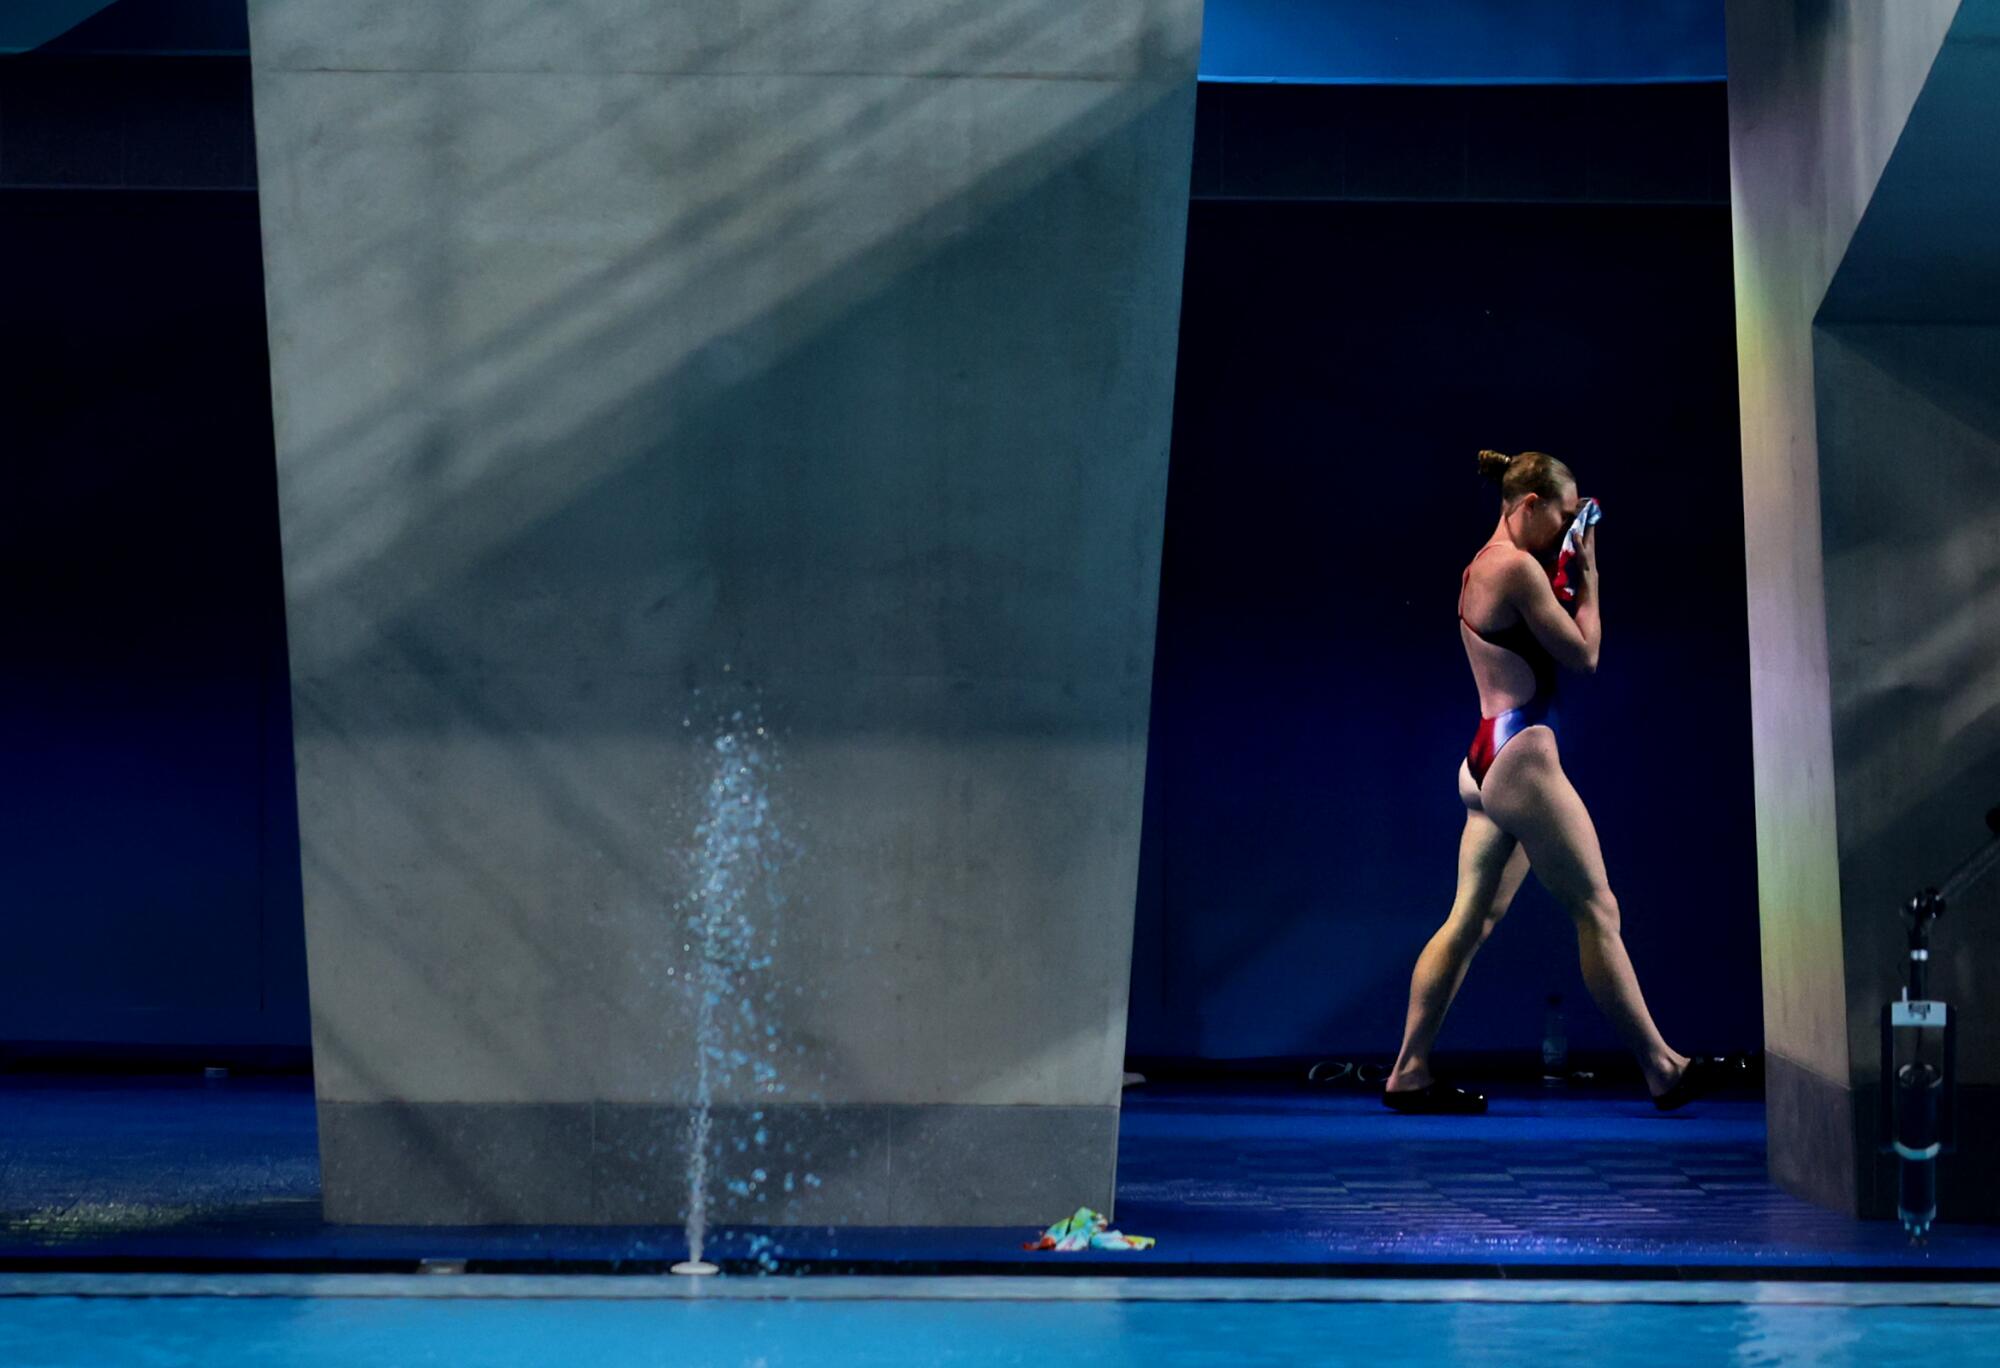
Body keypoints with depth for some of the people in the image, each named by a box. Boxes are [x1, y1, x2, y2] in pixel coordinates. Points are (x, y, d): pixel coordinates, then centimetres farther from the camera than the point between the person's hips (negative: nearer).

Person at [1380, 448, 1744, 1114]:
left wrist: (1567, 580, 14)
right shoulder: (1516, 565, -13)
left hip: (1488, 756, 10)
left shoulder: (1482, 566, 18)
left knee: (1471, 919, 8)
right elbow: (1583, 654, -10)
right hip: (1521, 754, -10)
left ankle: (1409, 1072, 5)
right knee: (1597, 910, -4)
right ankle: (1662, 1069, 1)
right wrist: (1587, 576, 0)